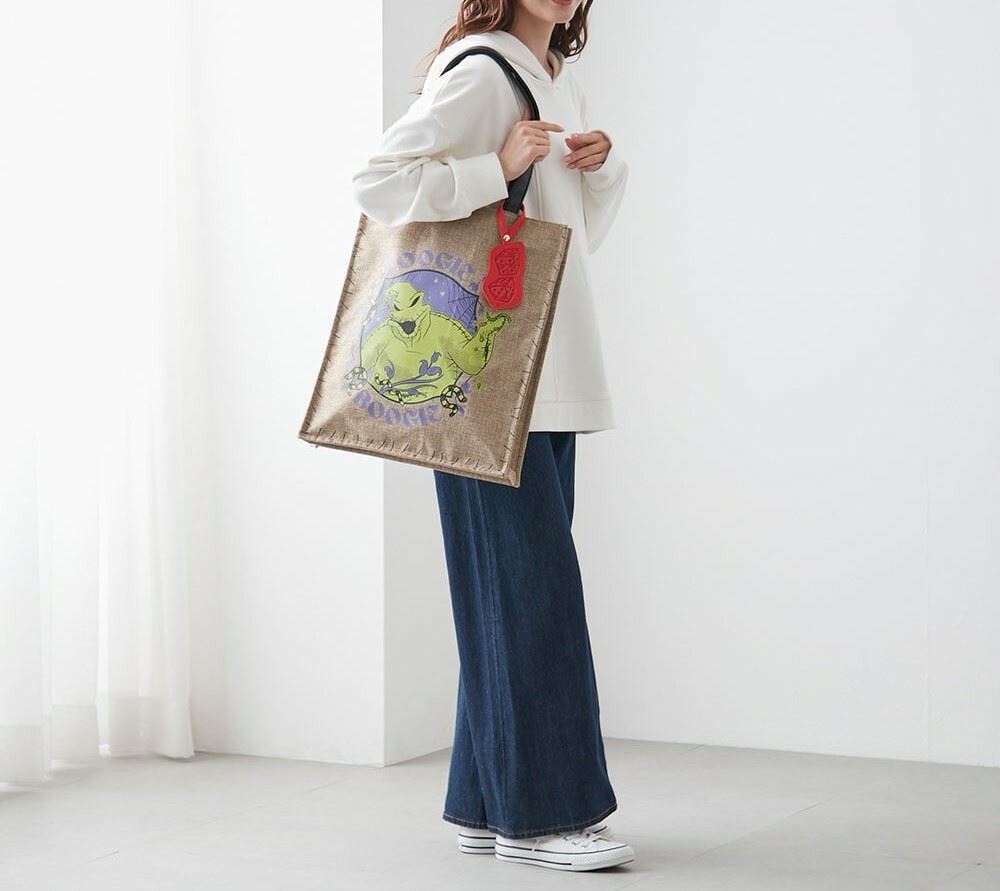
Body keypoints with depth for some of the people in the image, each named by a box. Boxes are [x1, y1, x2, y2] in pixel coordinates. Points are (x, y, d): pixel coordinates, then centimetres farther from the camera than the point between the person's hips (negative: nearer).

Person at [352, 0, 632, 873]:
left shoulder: (561, 85, 18)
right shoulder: (479, 73, -9)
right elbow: (376, 180, -17)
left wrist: (603, 165, 8)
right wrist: (497, 169, -20)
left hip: (550, 379, 9)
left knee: (521, 590, 9)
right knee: (531, 582, -8)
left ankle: (491, 805, 16)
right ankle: (539, 811, -3)